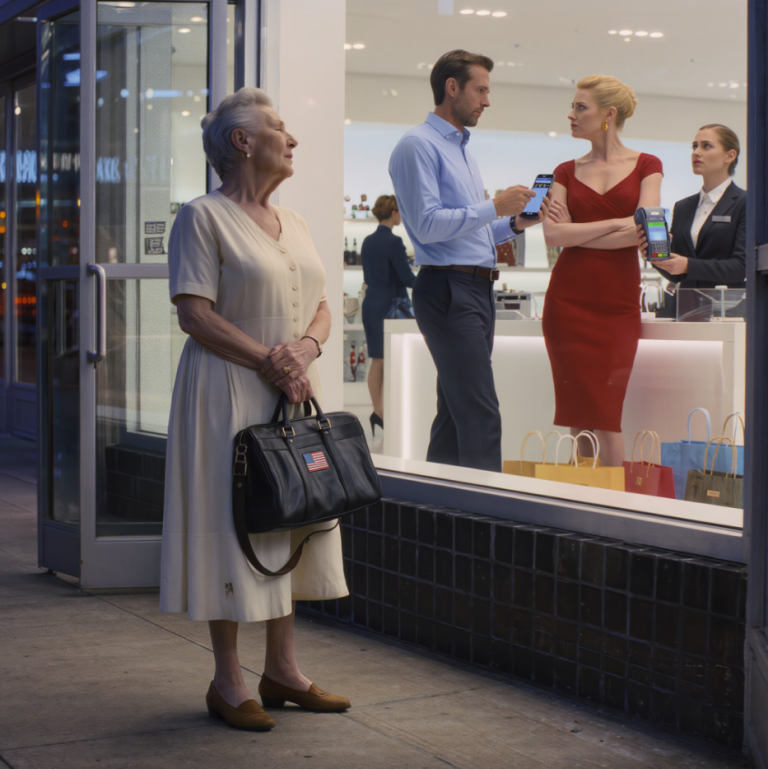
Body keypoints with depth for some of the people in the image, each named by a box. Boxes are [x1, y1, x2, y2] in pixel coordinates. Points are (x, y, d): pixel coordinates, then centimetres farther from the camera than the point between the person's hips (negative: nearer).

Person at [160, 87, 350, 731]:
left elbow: (322, 308, 15)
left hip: (293, 390, 8)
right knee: (232, 526, -4)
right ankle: (228, 683, 5)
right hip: (229, 390, -7)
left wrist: (305, 347, -7)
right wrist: (267, 359, -18)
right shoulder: (203, 217, -7)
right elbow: (194, 314, -14)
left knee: (290, 524, 9)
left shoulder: (293, 224, 16)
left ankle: (282, 670, 20)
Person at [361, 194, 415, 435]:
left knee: (377, 360, 9)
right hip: (390, 305, -8)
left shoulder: (368, 241, 10)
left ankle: (378, 411, 11)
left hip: (371, 303, 8)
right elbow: (407, 277, -13)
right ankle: (381, 412, -4)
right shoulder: (393, 242, -14)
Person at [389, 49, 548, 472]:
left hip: (478, 290, 10)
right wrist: (494, 207, -14)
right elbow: (427, 225, -17)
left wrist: (514, 223, 10)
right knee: (480, 419, -15)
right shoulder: (419, 145, -7)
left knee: (455, 413, 11)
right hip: (449, 289, -10)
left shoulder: (463, 151, 24)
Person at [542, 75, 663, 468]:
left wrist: (578, 233, -7)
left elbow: (645, 232, -9)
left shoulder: (646, 166, 6)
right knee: (578, 412, 0)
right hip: (568, 299, 2)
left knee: (606, 411, -6)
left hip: (618, 302, -2)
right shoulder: (567, 171, 11)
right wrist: (618, 222, -9)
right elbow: (553, 234, -4)